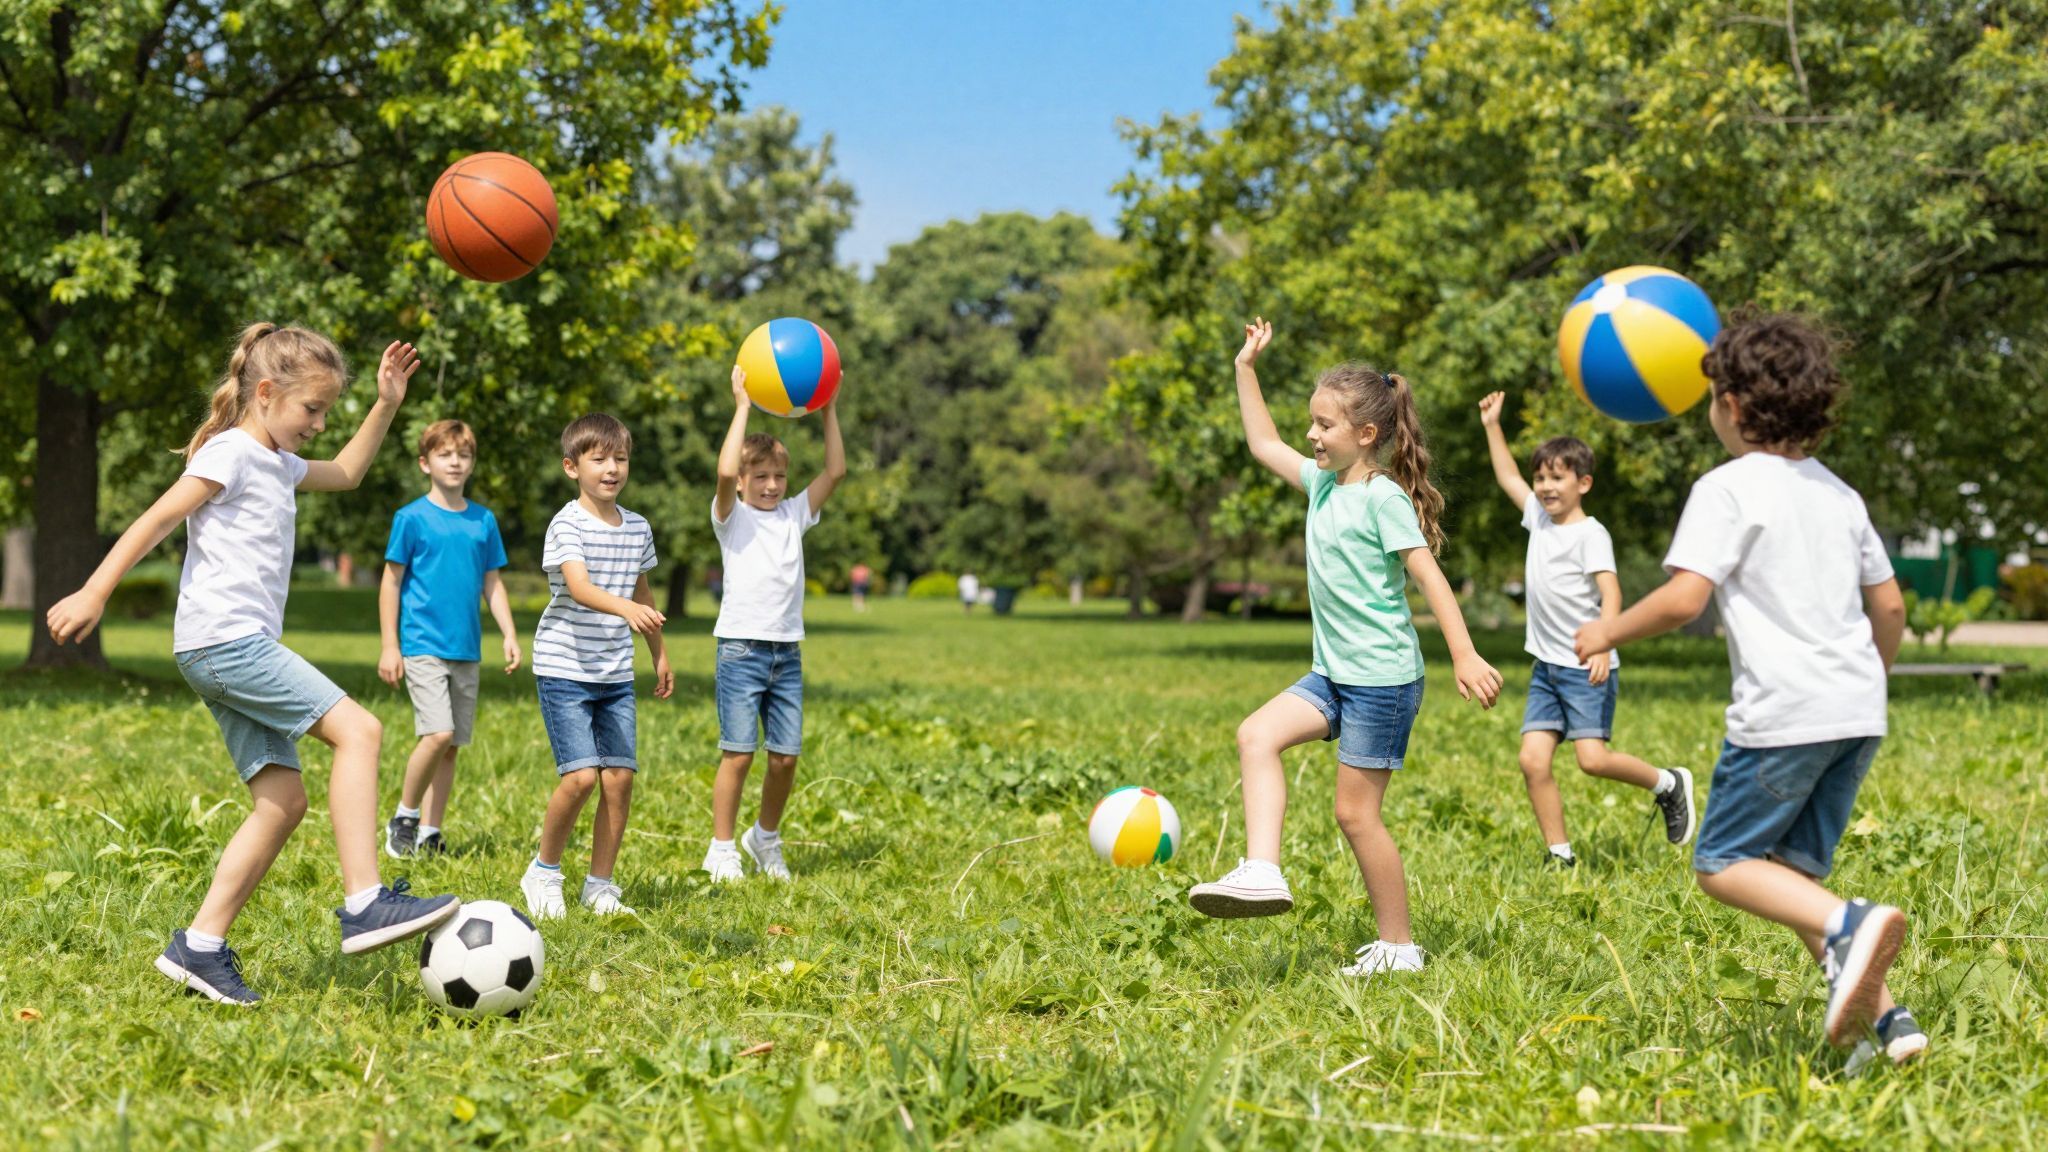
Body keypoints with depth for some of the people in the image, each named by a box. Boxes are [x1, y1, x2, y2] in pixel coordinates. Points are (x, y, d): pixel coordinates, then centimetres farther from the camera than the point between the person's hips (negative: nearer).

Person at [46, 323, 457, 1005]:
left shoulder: (278, 464, 23)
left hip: (235, 653, 10)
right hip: (224, 638, -10)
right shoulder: (230, 452, -5)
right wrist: (95, 593, -17)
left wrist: (385, 406, 31)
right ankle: (364, 904, -25)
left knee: (282, 799, 4)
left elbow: (344, 474, 39)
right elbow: (158, 520, -11)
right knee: (357, 730, -18)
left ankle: (200, 947, 3)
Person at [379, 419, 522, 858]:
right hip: (422, 645, -5)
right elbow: (391, 581, -1)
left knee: (451, 745, 6)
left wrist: (509, 634, 5)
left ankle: (429, 831, 16)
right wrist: (389, 646, -4)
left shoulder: (484, 521, 10)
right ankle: (404, 817, 1)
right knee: (438, 733, -18)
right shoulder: (412, 518, -3)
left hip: (467, 651, 5)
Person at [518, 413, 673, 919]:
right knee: (581, 775, -16)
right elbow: (579, 587, -28)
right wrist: (627, 608, -46)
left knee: (620, 777, -2)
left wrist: (660, 654, 29)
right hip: (564, 671, -6)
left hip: (616, 674, 6)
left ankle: (600, 886, 12)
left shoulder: (637, 529, 8)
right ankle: (543, 872, 7)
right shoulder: (567, 525, -12)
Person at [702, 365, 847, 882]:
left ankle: (766, 839, 26)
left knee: (786, 756, 6)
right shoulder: (732, 516, -1)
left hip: (788, 651, 5)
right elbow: (725, 473, -20)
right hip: (742, 648, -5)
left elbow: (835, 472, 6)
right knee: (739, 753, -4)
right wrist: (743, 407, -17)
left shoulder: (795, 514, 13)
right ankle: (722, 849, 7)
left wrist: (829, 410, 2)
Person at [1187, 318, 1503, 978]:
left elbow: (1428, 574, -20)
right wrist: (1247, 368, 19)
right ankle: (1261, 874, -20)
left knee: (1356, 812, -2)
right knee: (1257, 734, -14)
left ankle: (1398, 945, 11)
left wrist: (1465, 657, -27)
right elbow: (1265, 445, 24)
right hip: (1333, 674, 8)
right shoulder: (1323, 483, 10)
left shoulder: (1384, 497, -14)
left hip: (1383, 677, -8)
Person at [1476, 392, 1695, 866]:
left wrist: (1603, 646, -32)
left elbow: (1610, 593, -20)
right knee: (1533, 760, -5)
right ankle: (1560, 856, 3)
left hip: (1586, 668, -7)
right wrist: (1492, 427, 23)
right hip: (1546, 667, 7)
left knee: (1592, 758, -15)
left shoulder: (1590, 534, -10)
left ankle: (1668, 784, 11)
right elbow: (1508, 477, 26)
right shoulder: (1539, 519, 11)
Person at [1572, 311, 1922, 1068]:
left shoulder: (1728, 488, -6)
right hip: (1857, 710, 8)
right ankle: (1886, 1018, -1)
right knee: (1792, 874, 13)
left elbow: (1683, 599, -16)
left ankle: (1849, 925, -23)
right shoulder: (1840, 494, 17)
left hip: (1783, 713, -7)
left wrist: (1608, 633, 0)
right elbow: (1890, 608, 21)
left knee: (1722, 863, 2)